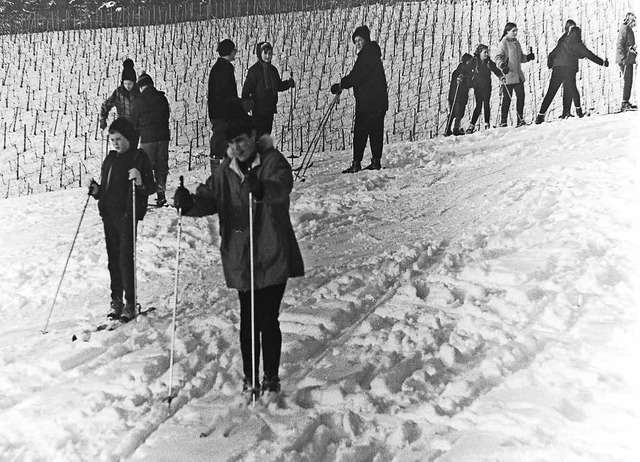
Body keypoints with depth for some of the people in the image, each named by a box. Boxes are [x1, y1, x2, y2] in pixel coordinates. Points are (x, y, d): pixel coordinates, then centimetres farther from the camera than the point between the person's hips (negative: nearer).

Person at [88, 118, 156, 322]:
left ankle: (130, 303, 1)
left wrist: (140, 182, -30)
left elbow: (151, 187, -10)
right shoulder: (110, 159, 15)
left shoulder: (139, 158, -5)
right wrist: (96, 190, 2)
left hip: (127, 215, -7)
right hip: (108, 214, 7)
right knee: (113, 259, 11)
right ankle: (116, 301, 20)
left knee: (126, 259, -7)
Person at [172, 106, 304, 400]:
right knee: (248, 321, 11)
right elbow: (209, 197, 7)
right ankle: (250, 378, 26)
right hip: (241, 259, 4)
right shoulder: (227, 169, 9)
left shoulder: (272, 161, -7)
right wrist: (190, 204, -16)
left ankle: (271, 378, 19)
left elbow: (282, 185, -27)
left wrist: (262, 190, -50)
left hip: (273, 257, -4)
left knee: (267, 320, 1)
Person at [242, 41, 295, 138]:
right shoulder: (254, 70, -8)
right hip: (258, 109, -7)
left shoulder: (273, 69, 12)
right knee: (258, 134, -8)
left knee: (267, 133, 10)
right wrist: (246, 102, -24)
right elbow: (247, 88, -10)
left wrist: (288, 83, 2)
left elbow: (279, 86, 20)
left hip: (270, 108, 7)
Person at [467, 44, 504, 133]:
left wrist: (501, 77, -14)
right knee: (479, 105, -6)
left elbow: (496, 70, 3)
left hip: (487, 86, 2)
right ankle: (472, 125, 0)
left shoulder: (489, 62, 2)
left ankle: (487, 124, 3)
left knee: (486, 104, -3)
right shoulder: (474, 62, -3)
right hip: (477, 86, -2)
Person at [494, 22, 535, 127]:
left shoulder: (516, 42, 17)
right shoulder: (503, 43, -5)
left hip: (518, 75, 7)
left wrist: (528, 57, 8)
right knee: (507, 98, -3)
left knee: (521, 96, 3)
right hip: (508, 75, -7)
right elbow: (498, 57, -13)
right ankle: (503, 122, 4)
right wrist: (502, 65, -31)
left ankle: (520, 120, 12)